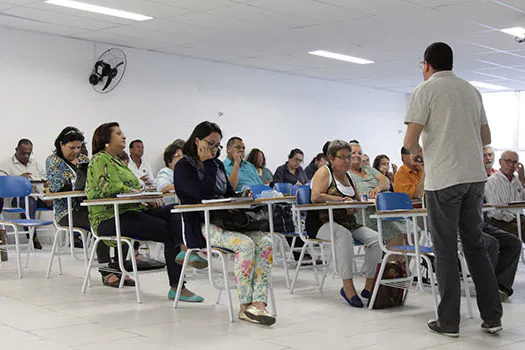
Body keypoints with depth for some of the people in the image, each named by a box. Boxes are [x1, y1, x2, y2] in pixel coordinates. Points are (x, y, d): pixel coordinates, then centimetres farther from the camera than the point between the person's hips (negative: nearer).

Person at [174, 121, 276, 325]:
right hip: (202, 226, -7)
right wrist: (207, 163, -6)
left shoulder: (217, 165, 21)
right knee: (245, 244, -31)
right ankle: (245, 306, -24)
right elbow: (204, 194, -15)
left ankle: (258, 303, -28)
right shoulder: (184, 167, 0)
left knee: (265, 242, -20)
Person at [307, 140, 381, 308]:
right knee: (344, 235, -38)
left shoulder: (348, 176, 19)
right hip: (322, 224, -7)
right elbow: (315, 196, -19)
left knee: (375, 238, -14)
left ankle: (370, 286, -12)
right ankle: (348, 286, -38)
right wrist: (342, 200, -16)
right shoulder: (324, 171, -3)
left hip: (348, 224, 7)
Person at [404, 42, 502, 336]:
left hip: (443, 179, -5)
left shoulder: (426, 90, -4)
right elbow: (486, 138, 19)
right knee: (476, 245, 12)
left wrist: (416, 152, 10)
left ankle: (449, 322, 4)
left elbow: (410, 140, -11)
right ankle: (492, 317, 13)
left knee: (446, 250, 0)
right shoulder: (471, 90, 15)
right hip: (475, 176, 6)